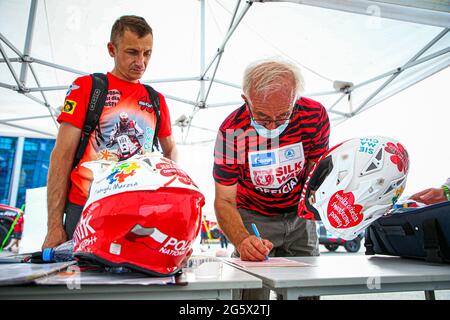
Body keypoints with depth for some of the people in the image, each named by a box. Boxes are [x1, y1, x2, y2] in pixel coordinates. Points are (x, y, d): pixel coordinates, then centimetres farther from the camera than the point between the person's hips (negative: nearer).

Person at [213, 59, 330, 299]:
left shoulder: (314, 115, -19)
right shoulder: (231, 131, -25)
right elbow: (225, 201, -22)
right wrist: (242, 240, -38)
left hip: (298, 215, 3)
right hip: (253, 217, -2)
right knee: (253, 290, -6)